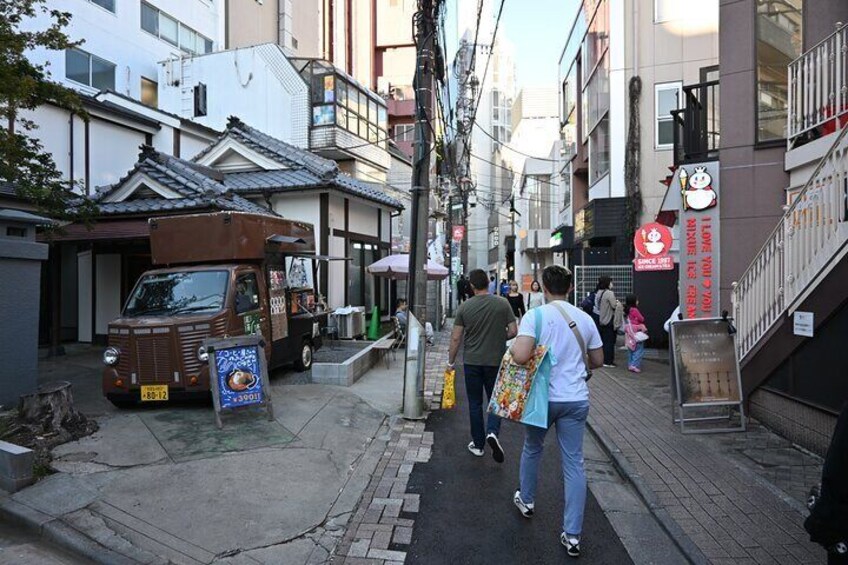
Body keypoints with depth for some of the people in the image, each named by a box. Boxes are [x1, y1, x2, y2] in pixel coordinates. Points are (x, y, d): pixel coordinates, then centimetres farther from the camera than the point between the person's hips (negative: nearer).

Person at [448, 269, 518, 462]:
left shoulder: (465, 307, -6)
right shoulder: (502, 303, -6)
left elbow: (456, 338, -4)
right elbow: (513, 331, -5)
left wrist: (451, 361, 7)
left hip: (472, 361, 0)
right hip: (496, 361, 0)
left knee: (475, 403, 12)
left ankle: (478, 444, 20)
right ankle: (492, 432, -10)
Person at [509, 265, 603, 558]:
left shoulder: (535, 315, -14)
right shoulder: (585, 319, 1)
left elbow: (521, 356, -25)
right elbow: (597, 361, 11)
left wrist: (512, 347, -4)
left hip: (544, 397, -2)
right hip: (577, 399, 3)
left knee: (532, 449, 22)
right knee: (574, 463, 9)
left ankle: (526, 500, 42)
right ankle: (572, 534, 14)